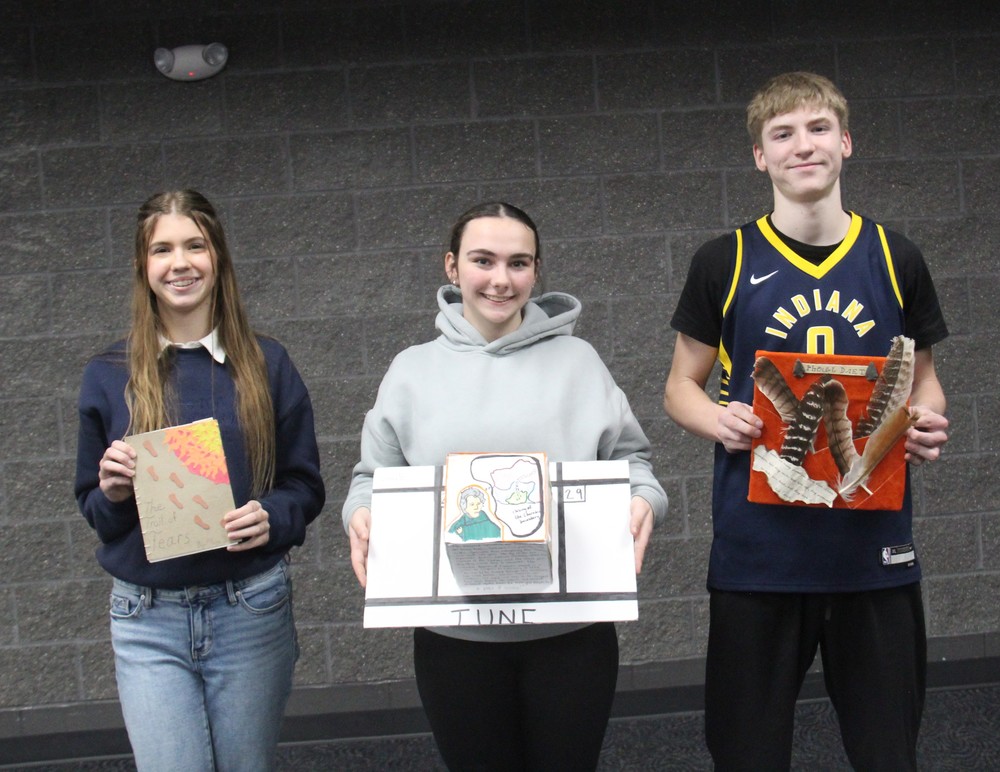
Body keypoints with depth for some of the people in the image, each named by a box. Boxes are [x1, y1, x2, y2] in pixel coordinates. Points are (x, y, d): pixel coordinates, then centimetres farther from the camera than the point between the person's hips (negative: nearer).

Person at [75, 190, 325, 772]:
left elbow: (305, 485, 6)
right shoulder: (109, 376, 3)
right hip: (148, 621, 0)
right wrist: (112, 492, -12)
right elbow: (93, 509, 10)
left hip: (251, 611, 0)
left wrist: (272, 517, -15)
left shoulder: (266, 365, 3)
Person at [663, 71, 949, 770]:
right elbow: (682, 386, 8)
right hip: (758, 547, -1)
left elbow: (923, 379, 16)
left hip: (874, 543, 1)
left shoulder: (895, 260, 6)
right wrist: (720, 421, -14)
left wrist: (928, 424, -7)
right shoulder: (725, 264, 2)